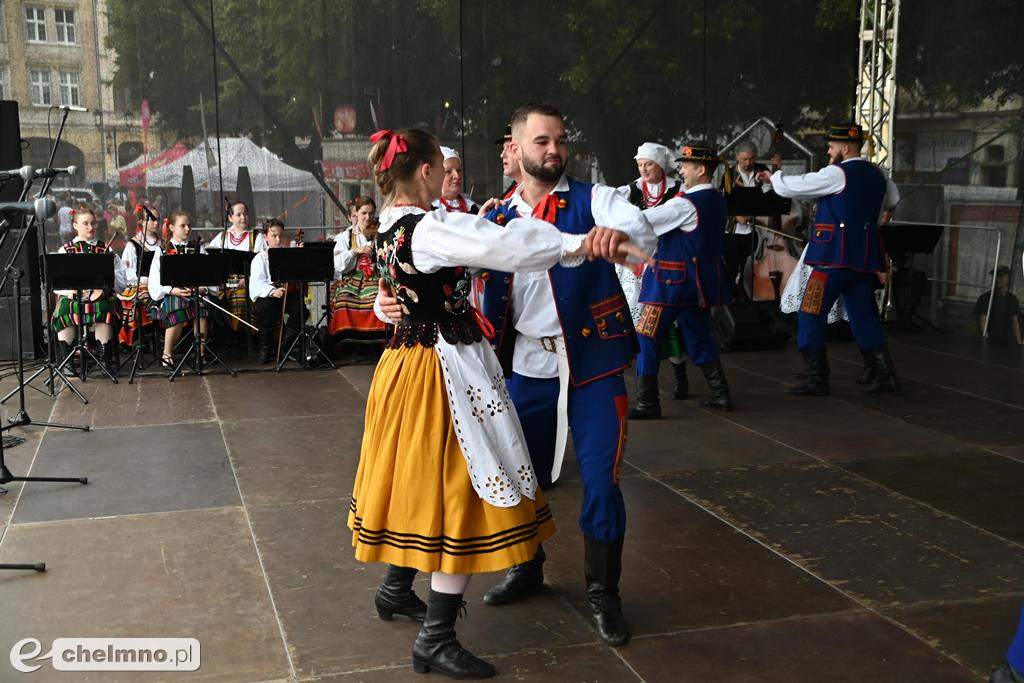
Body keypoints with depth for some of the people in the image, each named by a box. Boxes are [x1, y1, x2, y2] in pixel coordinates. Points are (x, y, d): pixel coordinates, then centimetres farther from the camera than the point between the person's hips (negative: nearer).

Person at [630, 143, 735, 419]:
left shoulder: (685, 204, -18)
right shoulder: (717, 200, 8)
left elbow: (642, 221, -18)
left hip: (673, 281, -8)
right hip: (702, 280, 8)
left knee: (647, 339, -1)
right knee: (699, 338, 19)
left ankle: (647, 403, 1)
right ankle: (721, 395, 20)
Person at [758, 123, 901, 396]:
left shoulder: (837, 174, -11)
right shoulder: (877, 174, 13)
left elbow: (793, 187, -7)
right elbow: (892, 199, 33)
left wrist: (773, 177, 11)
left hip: (835, 256, -8)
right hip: (864, 257, 8)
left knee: (811, 315, 0)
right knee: (864, 317, 13)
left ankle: (816, 380, 0)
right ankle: (886, 377, 13)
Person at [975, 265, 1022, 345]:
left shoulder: (1012, 299, 12)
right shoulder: (985, 298, -2)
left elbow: (1015, 322, 14)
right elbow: (982, 321, -9)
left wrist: (1019, 342, 7)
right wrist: (985, 339, -21)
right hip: (991, 341, -4)